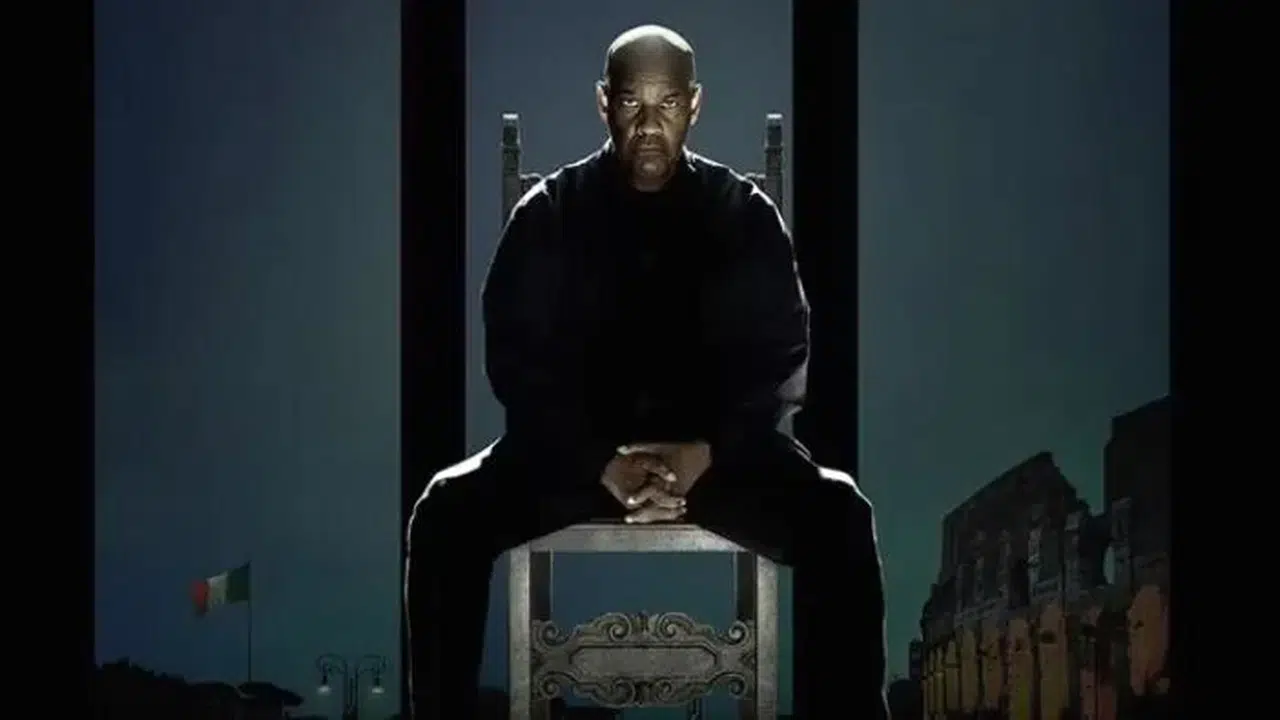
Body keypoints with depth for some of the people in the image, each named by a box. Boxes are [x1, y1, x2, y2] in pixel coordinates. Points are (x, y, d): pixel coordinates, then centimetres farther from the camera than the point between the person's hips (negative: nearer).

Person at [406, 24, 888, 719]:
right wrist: (603, 463, -19)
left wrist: (707, 453, -18)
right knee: (448, 515, -26)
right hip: (575, 446, 0)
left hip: (717, 449, 0)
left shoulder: (743, 212, 2)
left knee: (838, 517, -27)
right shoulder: (550, 212, 1)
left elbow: (777, 356, -1)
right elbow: (517, 357, -4)